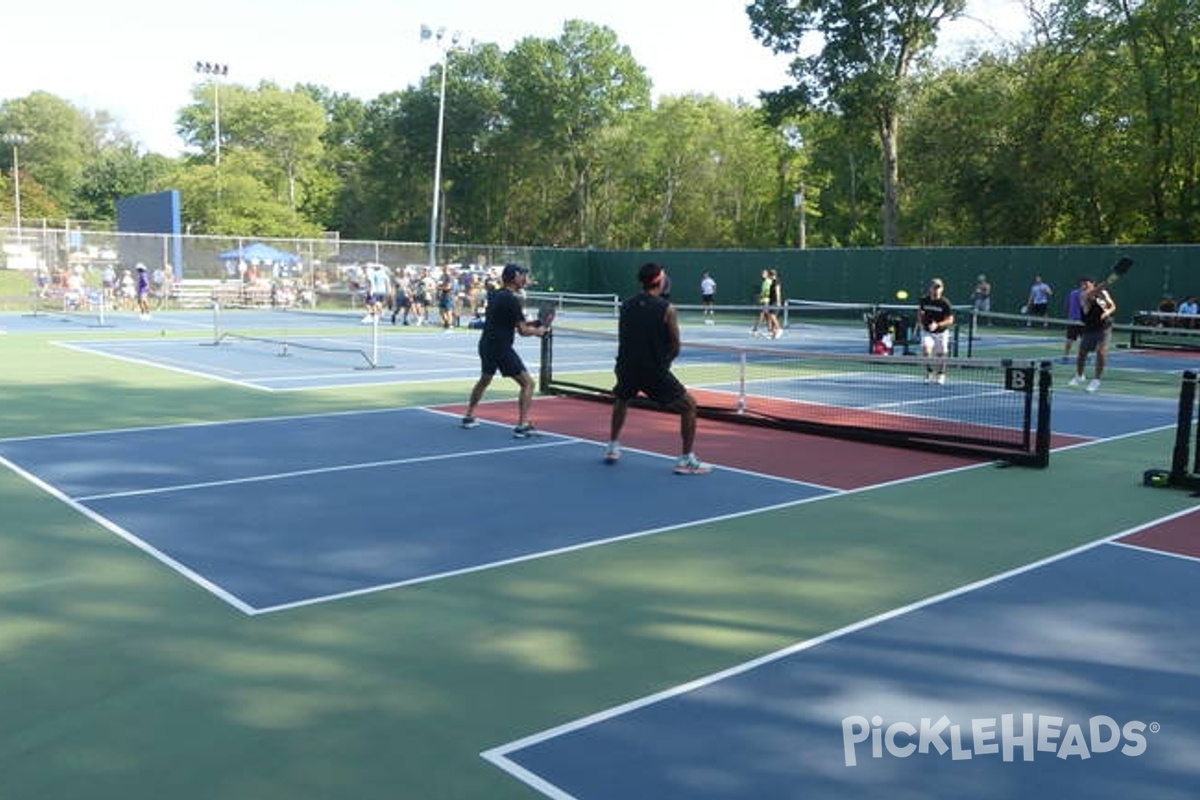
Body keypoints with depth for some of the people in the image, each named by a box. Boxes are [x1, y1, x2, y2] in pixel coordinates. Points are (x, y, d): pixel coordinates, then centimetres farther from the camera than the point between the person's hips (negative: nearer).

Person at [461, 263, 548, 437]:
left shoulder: (494, 295, 10)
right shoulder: (512, 300, -15)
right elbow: (522, 330, -14)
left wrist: (530, 324, 13)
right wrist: (537, 331, 6)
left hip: (486, 344, 9)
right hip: (501, 347, -9)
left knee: (484, 380, 30)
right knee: (527, 383, -3)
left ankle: (469, 417, 38)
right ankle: (522, 425, -10)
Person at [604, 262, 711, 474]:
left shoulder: (626, 305, 5)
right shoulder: (666, 309, -9)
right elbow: (675, 347, -4)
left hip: (627, 369, 5)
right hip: (655, 371, -5)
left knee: (621, 399, 35)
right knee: (689, 405, 9)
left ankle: (612, 447, 36)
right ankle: (687, 459, 4)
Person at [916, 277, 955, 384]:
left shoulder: (945, 303, -16)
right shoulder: (924, 300, -7)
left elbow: (950, 320, -15)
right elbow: (919, 311, 14)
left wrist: (937, 325, -29)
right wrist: (920, 321, -4)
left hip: (941, 332, -1)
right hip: (927, 332, 1)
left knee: (941, 355, 9)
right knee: (926, 349, -25)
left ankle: (941, 375, 34)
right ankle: (929, 372, -6)